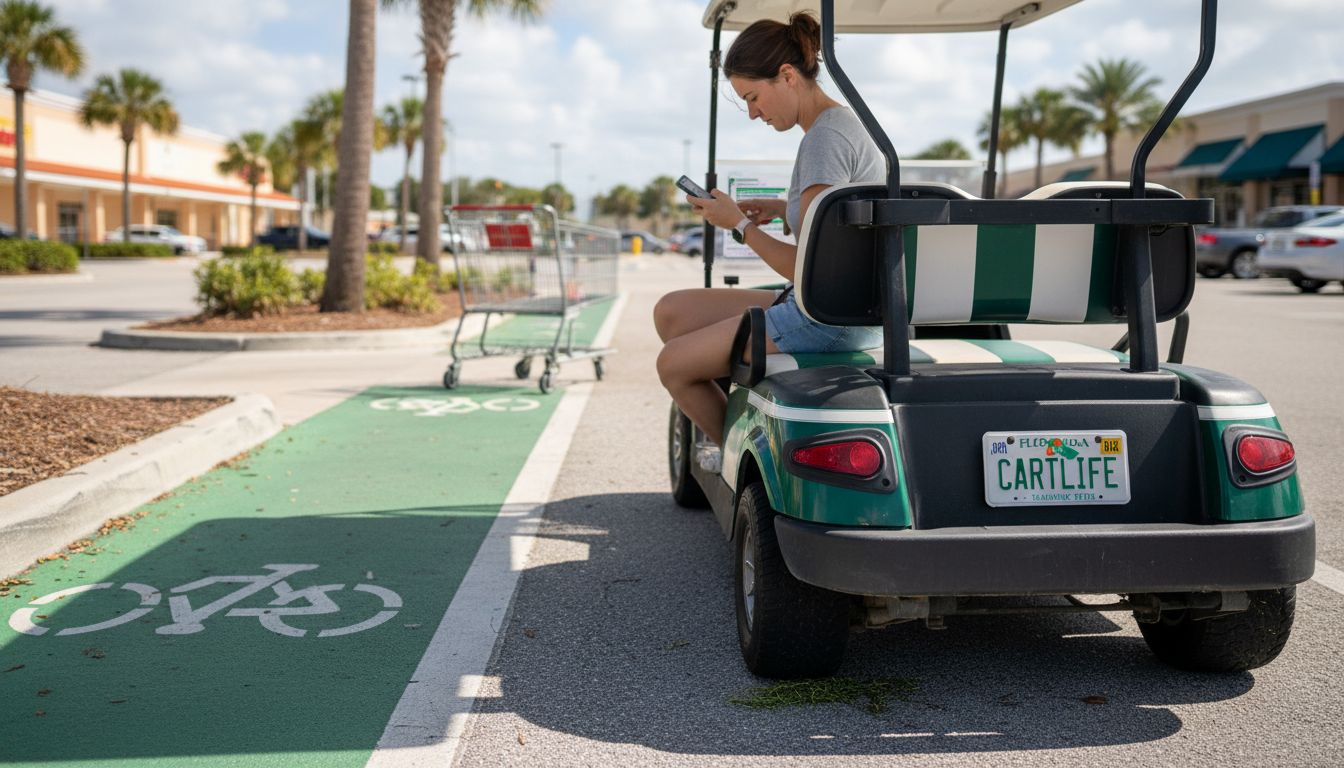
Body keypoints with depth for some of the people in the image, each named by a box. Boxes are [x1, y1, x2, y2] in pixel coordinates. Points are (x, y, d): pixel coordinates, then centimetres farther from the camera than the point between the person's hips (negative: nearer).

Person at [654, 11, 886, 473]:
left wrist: (740, 224, -9)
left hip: (829, 319, -10)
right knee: (670, 311, 13)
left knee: (672, 365, -2)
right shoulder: (843, 124, 11)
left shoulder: (825, 139, -19)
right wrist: (782, 210, 10)